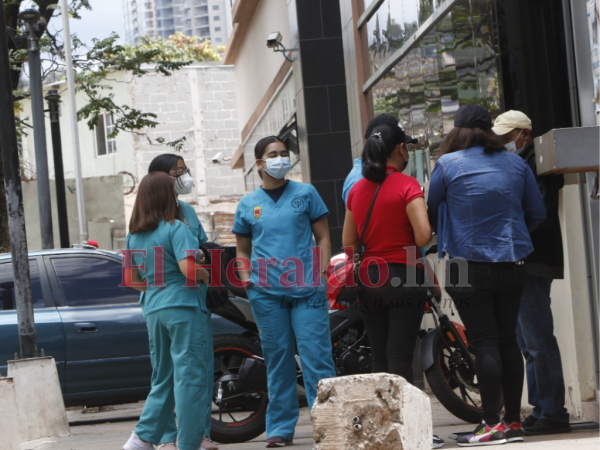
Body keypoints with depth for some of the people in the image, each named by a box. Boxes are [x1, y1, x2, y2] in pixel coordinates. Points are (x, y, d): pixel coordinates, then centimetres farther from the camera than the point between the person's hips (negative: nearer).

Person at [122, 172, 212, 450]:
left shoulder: (134, 235, 10)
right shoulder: (175, 228, -10)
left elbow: (132, 279, 14)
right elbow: (188, 268, -21)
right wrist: (207, 277, -3)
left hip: (154, 310, 7)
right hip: (184, 307, -7)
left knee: (163, 378, 16)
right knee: (191, 376, -2)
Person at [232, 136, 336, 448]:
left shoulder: (305, 194, 8)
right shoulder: (247, 205, 12)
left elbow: (323, 237, 8)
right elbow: (243, 249, 20)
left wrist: (322, 275, -4)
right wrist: (246, 279, 2)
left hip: (307, 290, -2)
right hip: (266, 293, 2)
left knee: (316, 357, -7)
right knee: (278, 360, 6)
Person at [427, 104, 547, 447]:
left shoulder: (447, 165, -6)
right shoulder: (515, 164, 4)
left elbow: (432, 212, 1)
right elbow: (537, 213, 7)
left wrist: (447, 236, 21)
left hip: (468, 265, -4)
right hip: (511, 264, 4)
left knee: (485, 343, -4)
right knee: (508, 340, 11)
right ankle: (514, 421, 13)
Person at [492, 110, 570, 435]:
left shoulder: (536, 165, -10)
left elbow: (540, 213, -20)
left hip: (533, 263, -11)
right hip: (521, 265, 11)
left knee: (537, 341, -11)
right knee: (528, 343, 12)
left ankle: (551, 412, -10)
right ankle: (542, 409, 17)